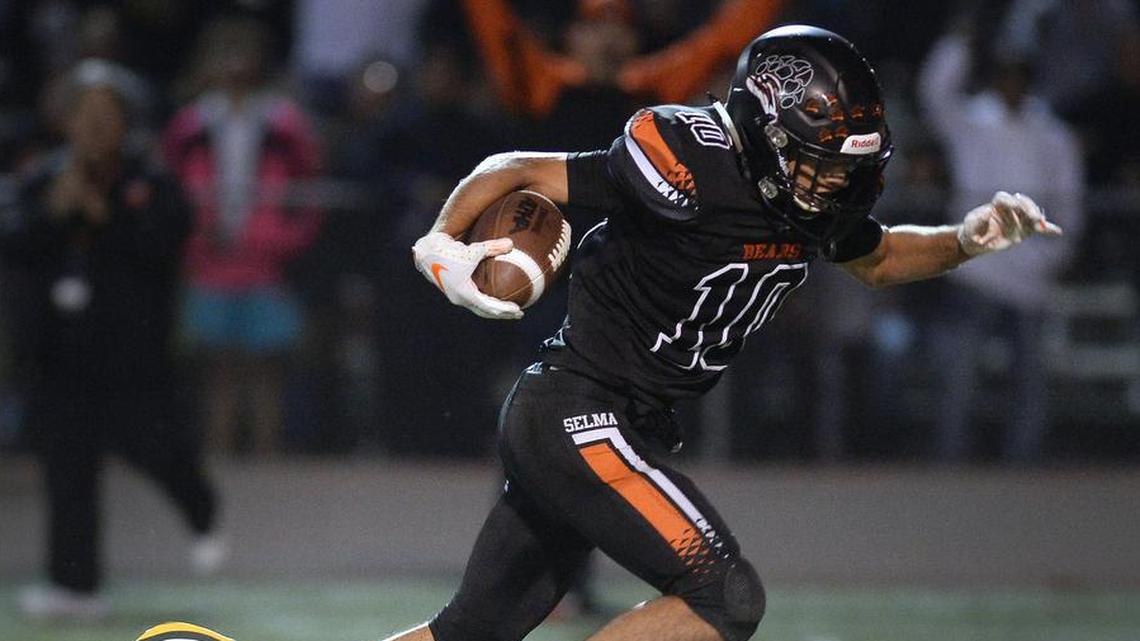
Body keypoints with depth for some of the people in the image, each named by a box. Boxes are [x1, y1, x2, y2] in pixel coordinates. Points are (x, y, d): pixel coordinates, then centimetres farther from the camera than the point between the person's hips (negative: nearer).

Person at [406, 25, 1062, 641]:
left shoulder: (819, 205, 1)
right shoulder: (691, 177, -24)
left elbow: (879, 259, 22)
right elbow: (519, 171, -16)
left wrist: (968, 238, 6)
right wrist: (440, 247, -15)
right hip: (579, 416, -9)